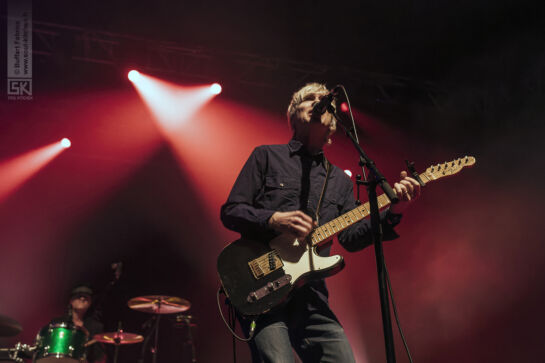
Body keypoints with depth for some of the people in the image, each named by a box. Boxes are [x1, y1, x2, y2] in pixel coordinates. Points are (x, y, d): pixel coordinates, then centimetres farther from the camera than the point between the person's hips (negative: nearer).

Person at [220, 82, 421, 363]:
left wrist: (392, 211, -6)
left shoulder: (340, 181, 21)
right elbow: (229, 211, 3)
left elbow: (351, 239, 9)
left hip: (310, 296, 5)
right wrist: (273, 220, -14)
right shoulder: (267, 156, 10)